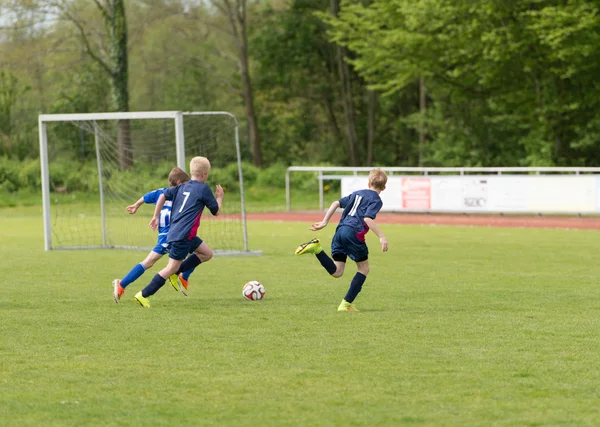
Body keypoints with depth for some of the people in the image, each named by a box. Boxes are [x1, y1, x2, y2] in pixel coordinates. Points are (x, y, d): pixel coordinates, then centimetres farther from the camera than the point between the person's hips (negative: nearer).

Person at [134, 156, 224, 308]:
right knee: (172, 267, -5)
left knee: (207, 253, 18)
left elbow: (163, 196, 7)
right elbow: (216, 211, 3)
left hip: (174, 232, 9)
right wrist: (219, 197, 21)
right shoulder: (204, 189, -5)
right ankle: (144, 295, -6)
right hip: (182, 235, -9)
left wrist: (156, 217, 14)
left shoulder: (182, 187, 14)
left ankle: (175, 273, 13)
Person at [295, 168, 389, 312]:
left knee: (337, 272, 4)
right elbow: (367, 219, -13)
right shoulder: (376, 200, 2)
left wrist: (324, 222, 22)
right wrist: (381, 237, -16)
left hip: (340, 230, 6)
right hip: (354, 233, -6)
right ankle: (346, 304, 3)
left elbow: (336, 203, 19)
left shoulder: (357, 194, 24)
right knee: (364, 268, 11)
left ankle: (316, 249, -17)